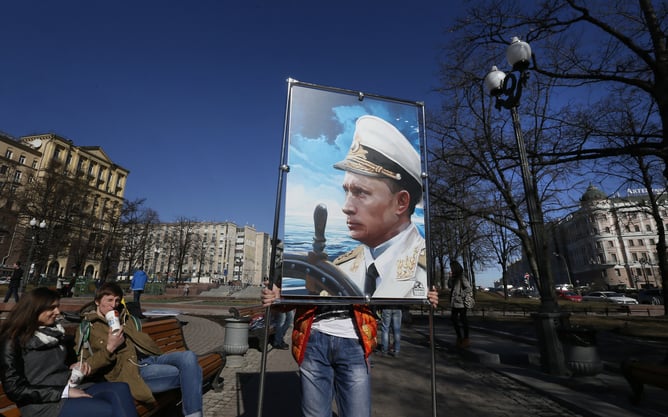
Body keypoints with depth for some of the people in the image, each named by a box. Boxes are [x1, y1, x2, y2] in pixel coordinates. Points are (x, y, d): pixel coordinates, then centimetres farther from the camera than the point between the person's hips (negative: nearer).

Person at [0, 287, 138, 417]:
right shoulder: (13, 341, -4)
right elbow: (15, 389, -10)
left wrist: (71, 368, 5)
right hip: (42, 403, -6)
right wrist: (65, 392, -17)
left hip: (70, 387, 6)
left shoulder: (53, 331, 16)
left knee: (121, 389, -25)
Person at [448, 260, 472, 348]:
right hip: (454, 304, 9)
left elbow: (469, 289, -17)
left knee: (463, 321, 2)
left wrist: (461, 295, -15)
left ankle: (466, 340, 15)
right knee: (454, 319, 14)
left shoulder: (461, 278, -13)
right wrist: (450, 277, 1)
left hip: (461, 304, -9)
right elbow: (449, 286, 11)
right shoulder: (454, 278, 10)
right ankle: (459, 337, 28)